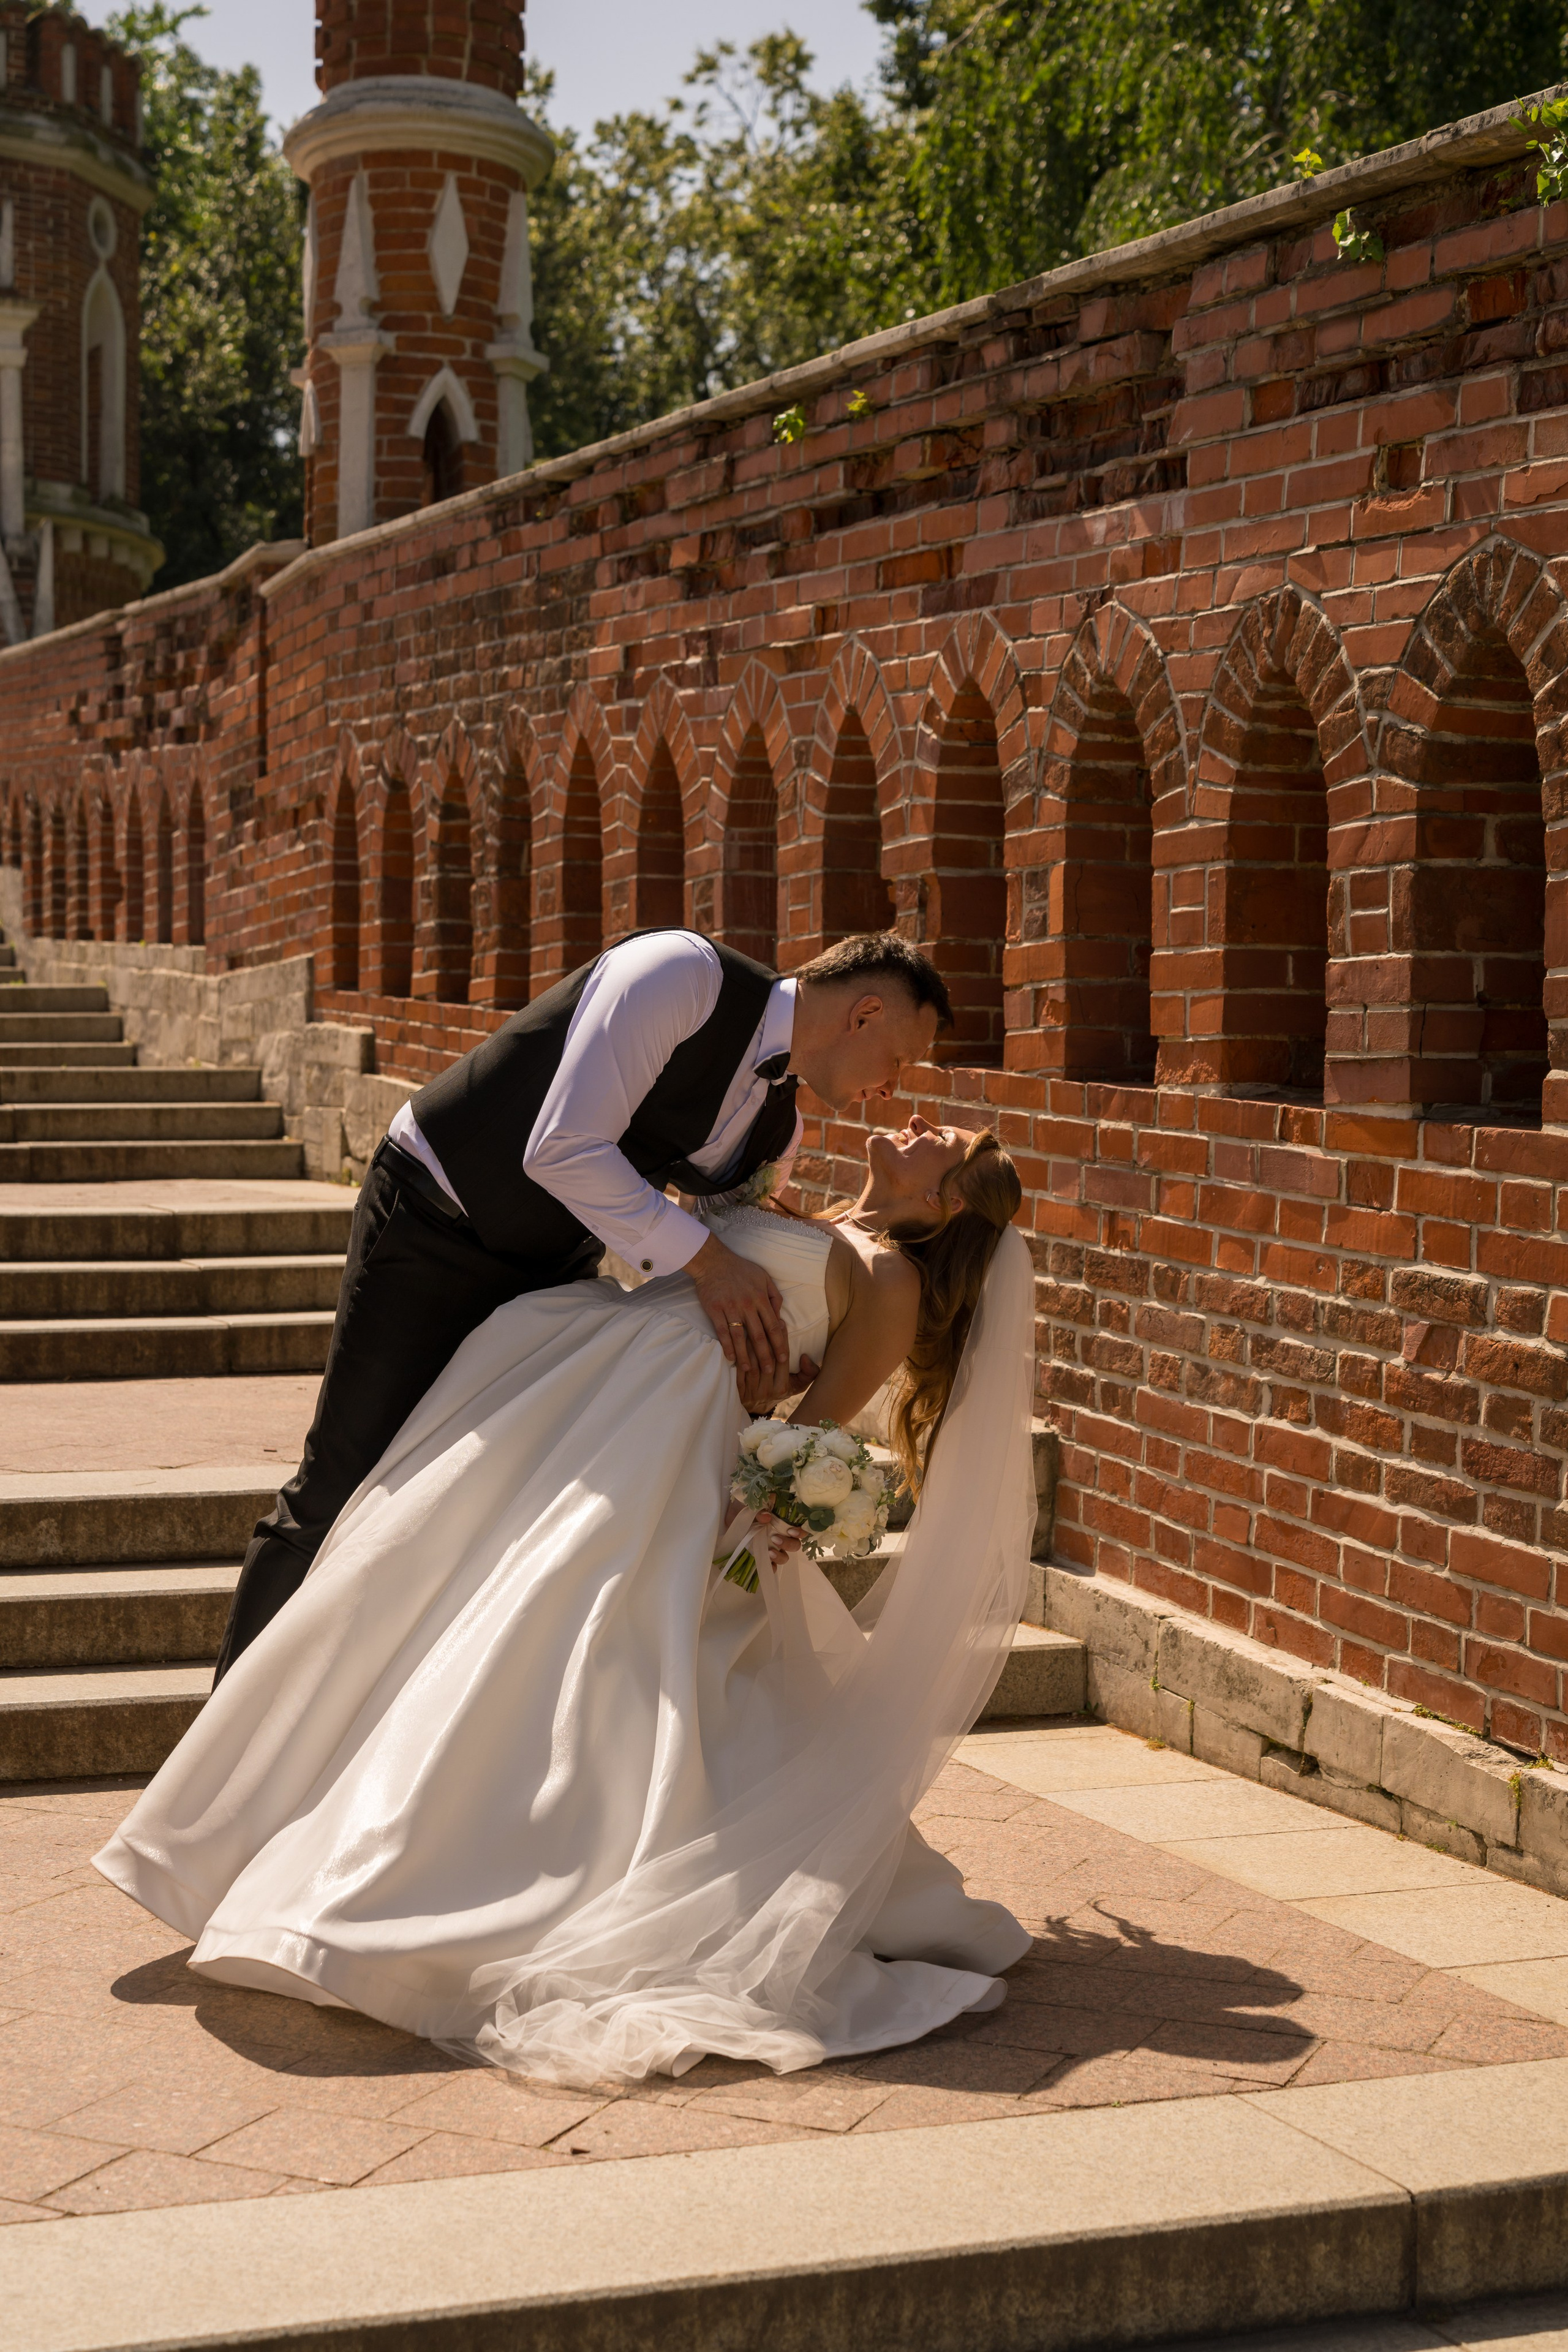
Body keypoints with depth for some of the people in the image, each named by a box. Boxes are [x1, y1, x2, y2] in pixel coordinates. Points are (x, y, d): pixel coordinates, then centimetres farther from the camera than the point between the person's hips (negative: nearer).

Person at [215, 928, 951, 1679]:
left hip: (552, 1272, 8)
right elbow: (564, 1150, -30)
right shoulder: (684, 974, -21)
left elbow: (731, 1304, 10)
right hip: (432, 1218, -8)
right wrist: (703, 1258, -30)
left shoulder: (776, 1131, 4)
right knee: (343, 1492, -5)